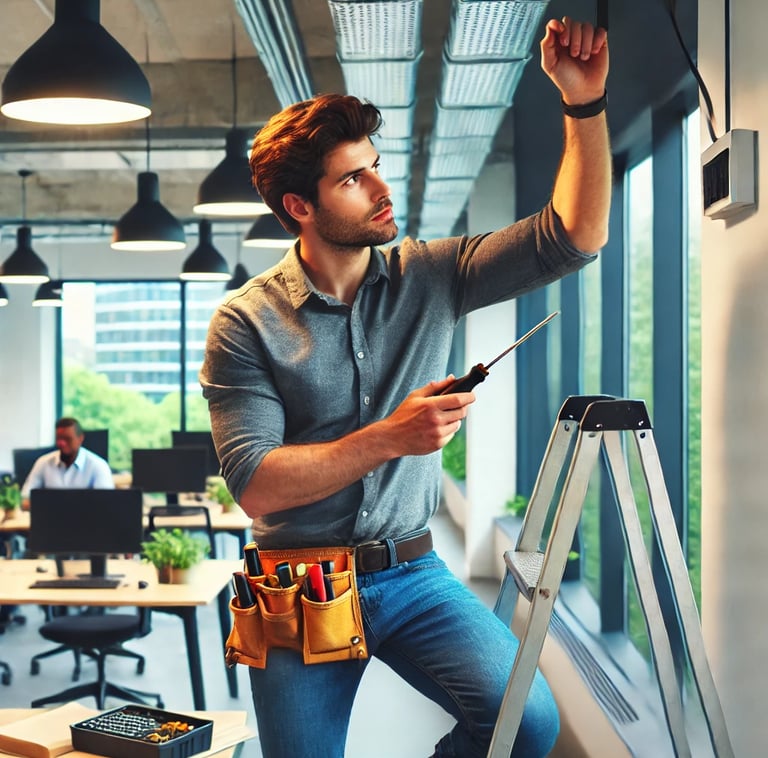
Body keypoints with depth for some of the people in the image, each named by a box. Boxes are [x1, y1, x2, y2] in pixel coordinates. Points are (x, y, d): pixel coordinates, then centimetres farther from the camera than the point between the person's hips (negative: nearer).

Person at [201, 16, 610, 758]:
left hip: (411, 573, 2)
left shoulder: (428, 278, 1)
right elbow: (255, 485, -14)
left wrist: (584, 102, -15)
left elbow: (571, 238, -5)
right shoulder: (245, 322, -7)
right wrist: (390, 437, -20)